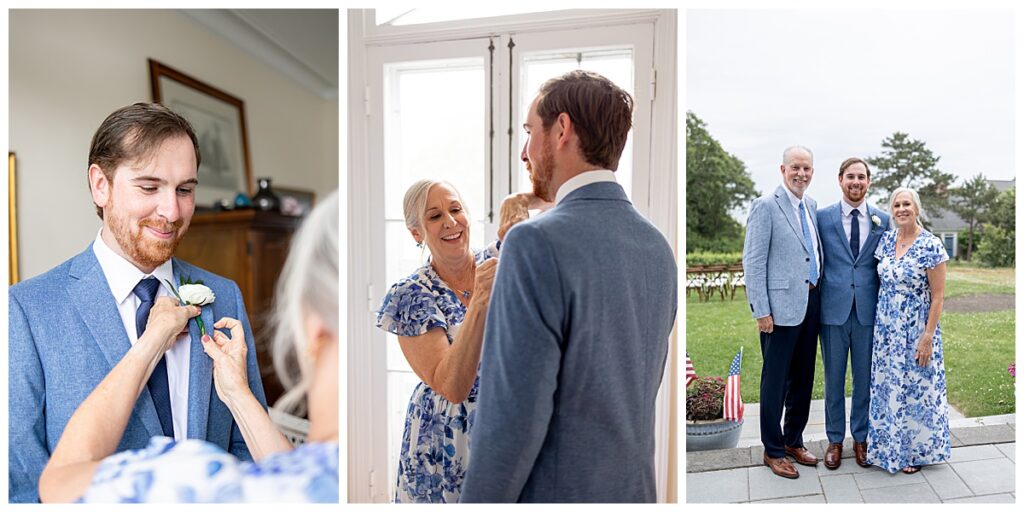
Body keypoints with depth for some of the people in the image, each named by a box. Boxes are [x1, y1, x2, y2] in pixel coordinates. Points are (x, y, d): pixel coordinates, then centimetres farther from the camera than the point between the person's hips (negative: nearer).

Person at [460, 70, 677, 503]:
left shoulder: (537, 243, -23)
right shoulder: (657, 248, 1)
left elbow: (513, 417, -23)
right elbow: (645, 384, 10)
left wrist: (479, 500, -11)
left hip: (554, 491, -6)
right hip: (634, 487, 7)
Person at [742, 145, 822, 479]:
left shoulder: (811, 206, 12)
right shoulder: (766, 205, -10)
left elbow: (814, 254, 19)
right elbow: (753, 261, -13)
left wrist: (818, 295, 11)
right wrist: (761, 311, -16)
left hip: (810, 302, 7)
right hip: (781, 306, -7)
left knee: (803, 377, 16)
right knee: (775, 380, 4)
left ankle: (794, 441, 32)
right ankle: (773, 451, 18)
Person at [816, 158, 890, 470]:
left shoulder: (882, 220, 5)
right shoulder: (823, 217, 1)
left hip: (869, 311, 1)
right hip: (834, 310, -1)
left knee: (865, 378, 11)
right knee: (833, 379, 9)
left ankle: (861, 438, 28)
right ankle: (835, 440, 24)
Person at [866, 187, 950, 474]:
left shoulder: (931, 245, -13)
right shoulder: (886, 240, 3)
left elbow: (937, 297, -12)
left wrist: (928, 337, -14)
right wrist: (879, 324, 9)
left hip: (915, 330, -5)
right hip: (886, 328, 5)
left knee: (915, 388, 7)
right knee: (886, 387, 13)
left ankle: (916, 451, 25)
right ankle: (888, 445, 29)